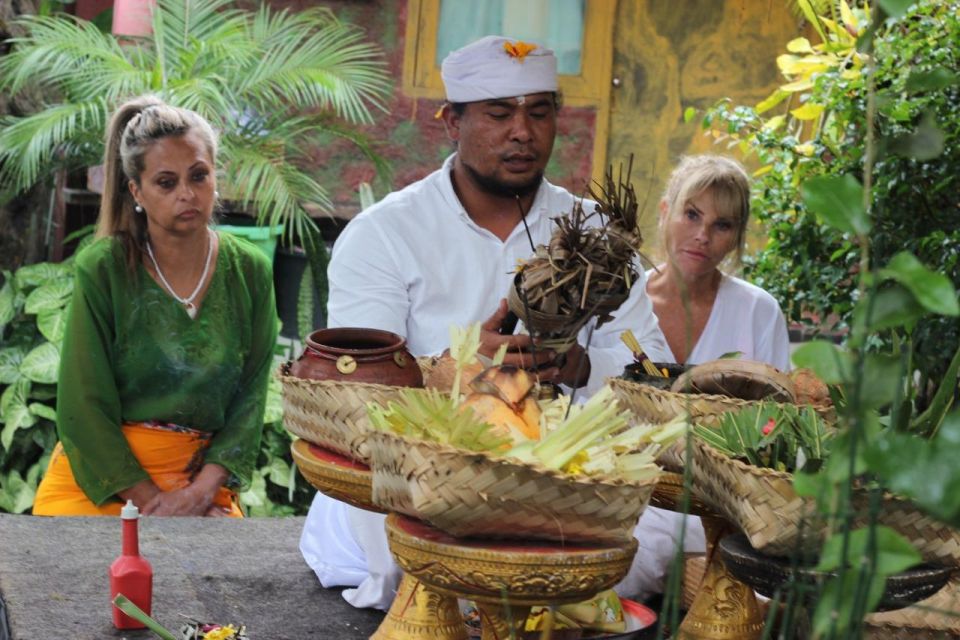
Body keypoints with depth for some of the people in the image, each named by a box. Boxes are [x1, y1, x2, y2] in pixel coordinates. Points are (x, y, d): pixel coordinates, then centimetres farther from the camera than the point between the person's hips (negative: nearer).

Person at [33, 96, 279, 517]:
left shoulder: (249, 271, 1)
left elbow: (249, 396, 0)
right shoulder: (102, 270, -7)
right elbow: (83, 409, -7)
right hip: (100, 479, -2)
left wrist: (201, 491, -13)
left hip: (202, 478, 2)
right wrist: (153, 501, -13)